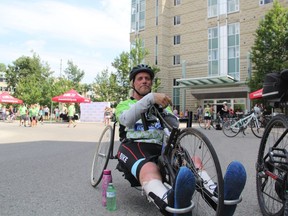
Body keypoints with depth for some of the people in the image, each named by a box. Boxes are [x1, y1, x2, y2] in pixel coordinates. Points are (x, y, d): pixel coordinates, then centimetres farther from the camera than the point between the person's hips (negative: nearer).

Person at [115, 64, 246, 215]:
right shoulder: (124, 105, 18)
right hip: (134, 146, -4)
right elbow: (127, 119, -9)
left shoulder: (160, 104, 29)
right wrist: (150, 98, -22)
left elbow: (175, 125, 11)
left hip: (160, 148, 4)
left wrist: (163, 110, -8)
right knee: (149, 170, -40)